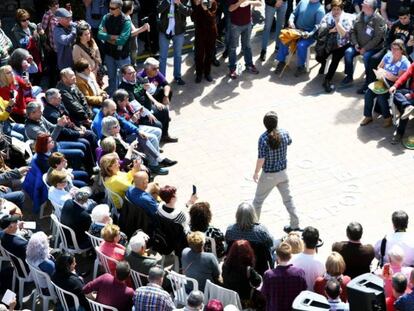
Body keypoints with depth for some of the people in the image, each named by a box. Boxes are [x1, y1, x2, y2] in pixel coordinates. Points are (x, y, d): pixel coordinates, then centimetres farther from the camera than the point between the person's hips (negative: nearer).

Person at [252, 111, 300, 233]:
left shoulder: (263, 138, -26)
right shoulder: (284, 134, -11)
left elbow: (261, 159, -22)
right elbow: (289, 142, 13)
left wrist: (256, 173, -6)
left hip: (268, 175, -4)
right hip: (282, 172, 4)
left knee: (258, 200, 15)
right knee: (288, 199, 20)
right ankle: (295, 225, 26)